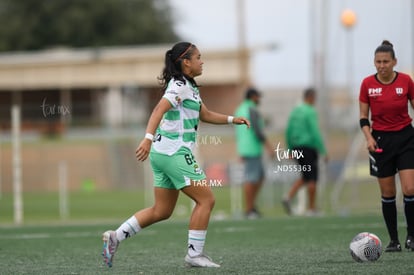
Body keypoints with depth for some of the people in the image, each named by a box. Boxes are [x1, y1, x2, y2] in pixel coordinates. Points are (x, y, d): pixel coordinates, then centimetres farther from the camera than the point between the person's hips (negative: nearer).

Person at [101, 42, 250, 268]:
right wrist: (148, 138, -37)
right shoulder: (180, 85, -12)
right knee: (206, 199, -5)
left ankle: (116, 237, 7)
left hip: (163, 153, 10)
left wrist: (232, 119, 21)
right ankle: (194, 254, -4)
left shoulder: (189, 87, 19)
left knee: (162, 211, 11)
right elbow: (159, 110, -25)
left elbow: (205, 115, 30)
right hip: (174, 152, -10)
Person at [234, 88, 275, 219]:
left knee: (260, 176, 15)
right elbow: (257, 131, -21)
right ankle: (248, 210, -5)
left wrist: (241, 153, 24)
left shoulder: (239, 111, 16)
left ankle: (252, 205, 9)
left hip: (244, 149, 9)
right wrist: (270, 147, -19)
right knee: (251, 178, -6)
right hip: (253, 148, -9)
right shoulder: (252, 110, -13)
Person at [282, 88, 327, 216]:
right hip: (309, 148, -7)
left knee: (305, 177, 16)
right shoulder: (311, 112, -12)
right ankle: (312, 209, 3)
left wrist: (291, 151, 19)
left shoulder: (295, 111, 12)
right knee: (312, 178, 1)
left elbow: (288, 132, 12)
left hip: (297, 148, 7)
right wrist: (323, 152, -14)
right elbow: (315, 133, -18)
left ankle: (289, 197, -5)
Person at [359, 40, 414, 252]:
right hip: (381, 140, 1)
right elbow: (363, 117, 3)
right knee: (387, 193, 2)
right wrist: (368, 137, -14)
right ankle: (393, 240, 12)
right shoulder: (368, 84, -4)